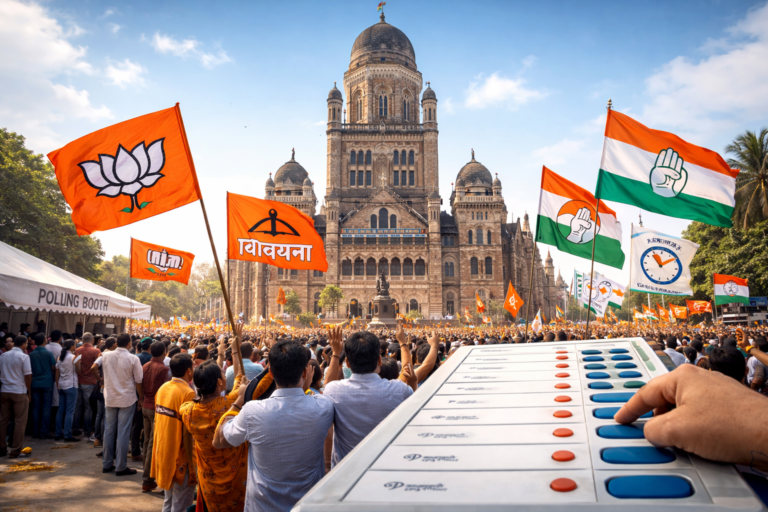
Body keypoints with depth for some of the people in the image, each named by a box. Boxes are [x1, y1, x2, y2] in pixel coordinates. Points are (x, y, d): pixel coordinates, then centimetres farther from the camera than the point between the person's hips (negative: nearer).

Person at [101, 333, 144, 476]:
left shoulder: (106, 356, -3)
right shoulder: (133, 359, -14)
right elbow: (138, 382, -9)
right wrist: (141, 398, 3)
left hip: (110, 398, 4)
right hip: (127, 399, -4)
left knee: (109, 430, 13)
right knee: (123, 433, 1)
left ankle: (107, 464, 21)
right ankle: (121, 467, 5)